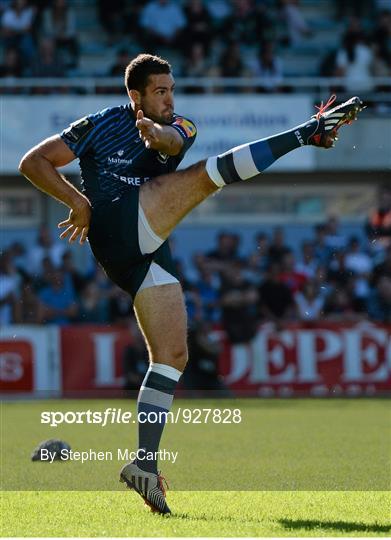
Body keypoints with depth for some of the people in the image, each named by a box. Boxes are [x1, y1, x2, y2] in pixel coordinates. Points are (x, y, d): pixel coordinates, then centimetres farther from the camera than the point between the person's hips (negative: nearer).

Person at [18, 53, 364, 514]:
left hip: (148, 254, 6)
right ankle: (308, 133, -26)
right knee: (208, 173, -20)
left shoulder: (178, 128, 25)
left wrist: (157, 133, -28)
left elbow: (172, 143, -3)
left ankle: (144, 464, -3)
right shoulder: (101, 125, 16)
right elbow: (33, 162, 14)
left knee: (172, 355, -1)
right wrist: (77, 200, -1)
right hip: (118, 222, -6)